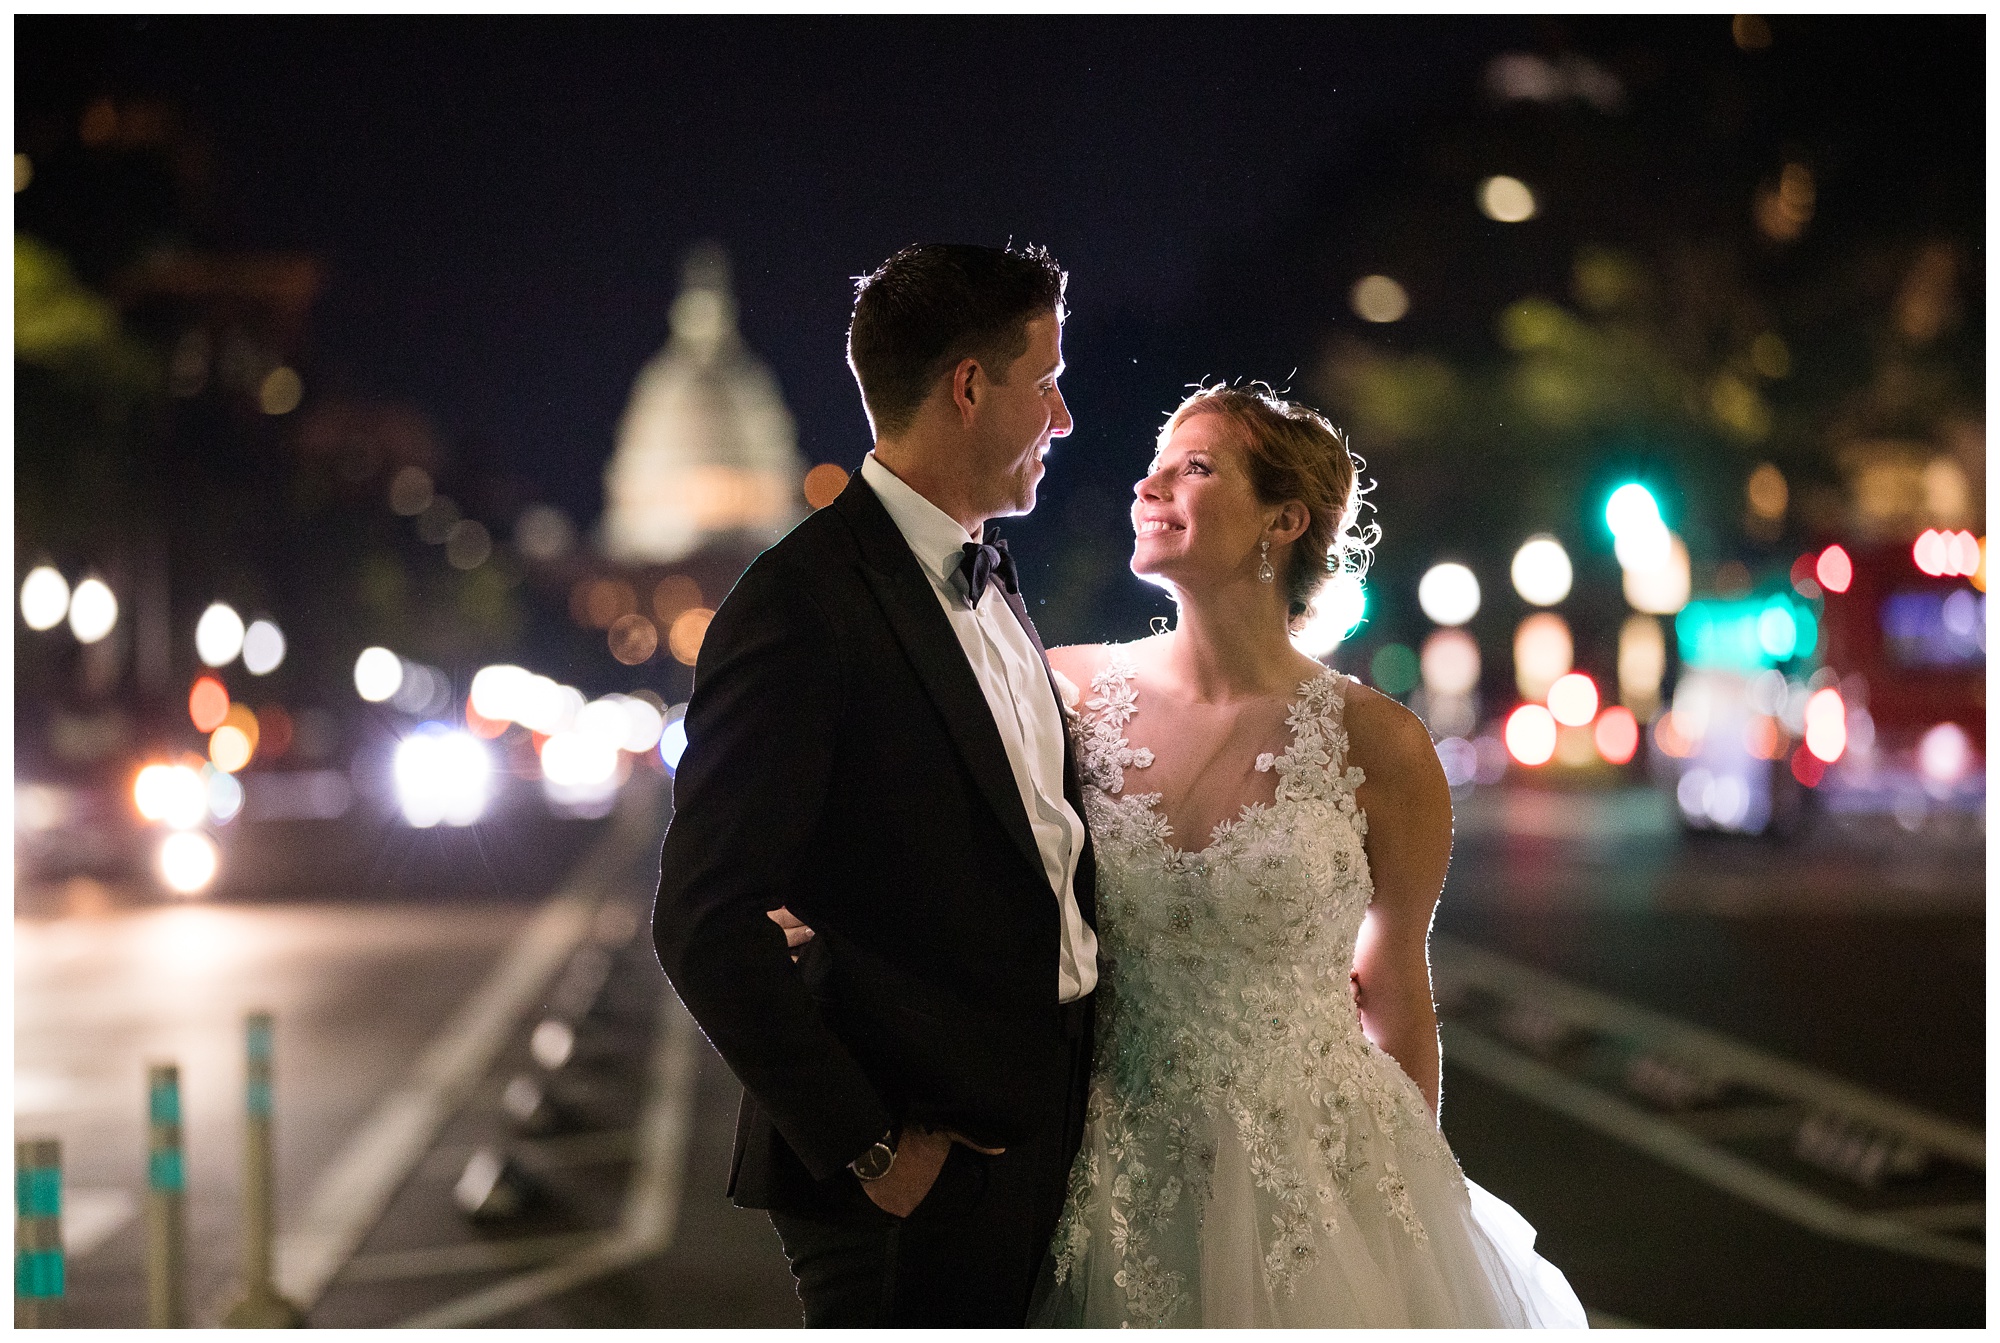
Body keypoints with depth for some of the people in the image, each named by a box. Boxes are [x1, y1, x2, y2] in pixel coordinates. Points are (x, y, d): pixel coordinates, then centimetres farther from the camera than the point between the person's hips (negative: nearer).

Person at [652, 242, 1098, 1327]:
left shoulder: (991, 581, 11)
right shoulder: (802, 605, -17)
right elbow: (705, 931, -21)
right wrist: (867, 1148, -18)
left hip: (1045, 1128, 9)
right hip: (920, 1166, -8)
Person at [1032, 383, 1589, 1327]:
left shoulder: (1376, 745, -10)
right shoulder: (1072, 690, -5)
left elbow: (1393, 990, 2)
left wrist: (1410, 1184, 10)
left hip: (1315, 1170, -2)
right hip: (1121, 1181, 2)